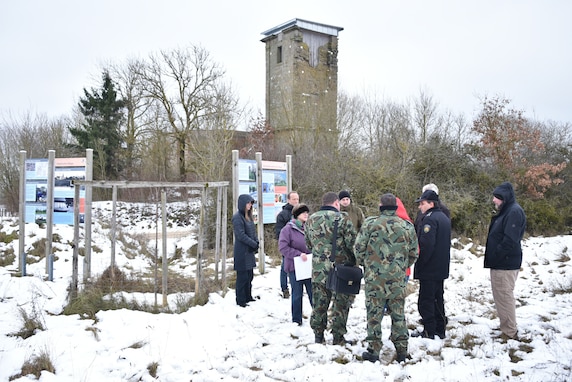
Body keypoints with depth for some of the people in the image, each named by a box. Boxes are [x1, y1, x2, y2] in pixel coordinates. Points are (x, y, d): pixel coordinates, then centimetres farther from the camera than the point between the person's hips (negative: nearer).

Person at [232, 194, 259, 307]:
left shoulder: (248, 216, 12)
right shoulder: (237, 217, -15)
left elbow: (253, 231, 16)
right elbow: (241, 235, -19)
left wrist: (256, 242, -1)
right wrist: (254, 244, -14)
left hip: (250, 251, 9)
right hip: (242, 252, -9)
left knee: (249, 275, 15)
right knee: (242, 276, -2)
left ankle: (248, 297, 27)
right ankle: (240, 301, 8)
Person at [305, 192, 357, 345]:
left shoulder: (311, 219, 8)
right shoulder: (342, 218, -10)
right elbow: (352, 243, -12)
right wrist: (356, 260, 3)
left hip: (318, 269, 5)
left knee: (319, 303, 14)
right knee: (341, 303, 8)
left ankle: (318, 335, 22)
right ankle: (338, 337, 14)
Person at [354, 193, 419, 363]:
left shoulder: (370, 223, -7)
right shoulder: (407, 226, 2)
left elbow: (358, 248, -4)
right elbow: (414, 253, 8)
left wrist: (364, 264, 13)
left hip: (374, 277, -2)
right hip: (398, 278, 3)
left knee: (374, 313, 7)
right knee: (398, 313, 13)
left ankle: (374, 349, 12)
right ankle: (402, 350, 21)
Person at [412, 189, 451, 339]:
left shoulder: (429, 218, -18)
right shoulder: (444, 218, 14)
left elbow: (426, 244, -25)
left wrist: (419, 263, -16)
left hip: (429, 269, -10)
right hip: (441, 268, 10)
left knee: (425, 300, -1)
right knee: (438, 298, 16)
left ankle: (429, 331, 3)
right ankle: (440, 330, 23)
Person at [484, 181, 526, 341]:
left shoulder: (514, 212, -16)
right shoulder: (505, 211, 15)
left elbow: (510, 240, -25)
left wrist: (497, 255, -16)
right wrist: (493, 257, 13)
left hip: (506, 265, -10)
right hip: (500, 263, 10)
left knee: (504, 297, -3)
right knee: (501, 296, 17)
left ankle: (510, 332, 7)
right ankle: (506, 327, 29)